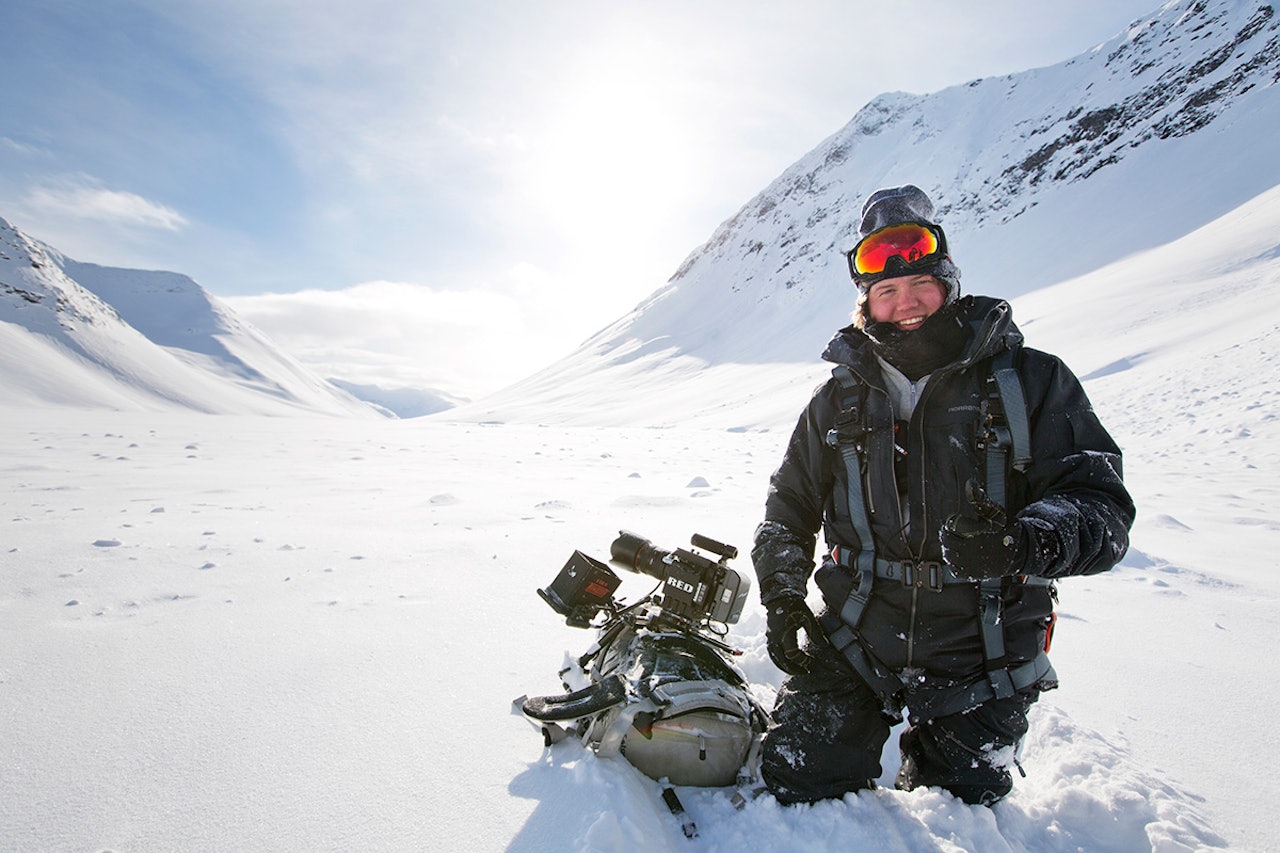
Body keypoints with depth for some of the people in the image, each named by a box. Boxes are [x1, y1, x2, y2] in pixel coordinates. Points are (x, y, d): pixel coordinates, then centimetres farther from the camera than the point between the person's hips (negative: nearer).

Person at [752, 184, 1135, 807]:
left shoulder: (1031, 382, -5)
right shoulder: (840, 398, 2)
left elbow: (1104, 505, -11)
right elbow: (788, 506, 11)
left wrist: (1024, 542, -32)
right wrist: (782, 598, 0)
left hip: (979, 664, -1)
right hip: (849, 648, 2)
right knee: (795, 790, 3)